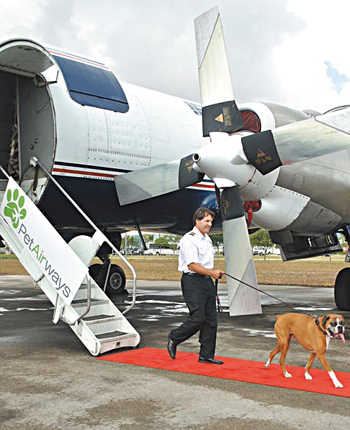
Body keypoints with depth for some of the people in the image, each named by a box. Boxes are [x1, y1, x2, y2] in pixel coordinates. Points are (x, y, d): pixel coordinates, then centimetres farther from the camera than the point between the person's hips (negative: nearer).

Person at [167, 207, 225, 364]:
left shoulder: (207, 239, 17)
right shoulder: (189, 239, -12)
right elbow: (192, 265, -19)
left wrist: (215, 272, 15)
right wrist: (211, 272, -18)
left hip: (207, 281, 9)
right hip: (193, 281, -9)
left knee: (211, 319, 7)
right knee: (197, 318, -11)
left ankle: (206, 355, 15)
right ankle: (173, 338, 15)